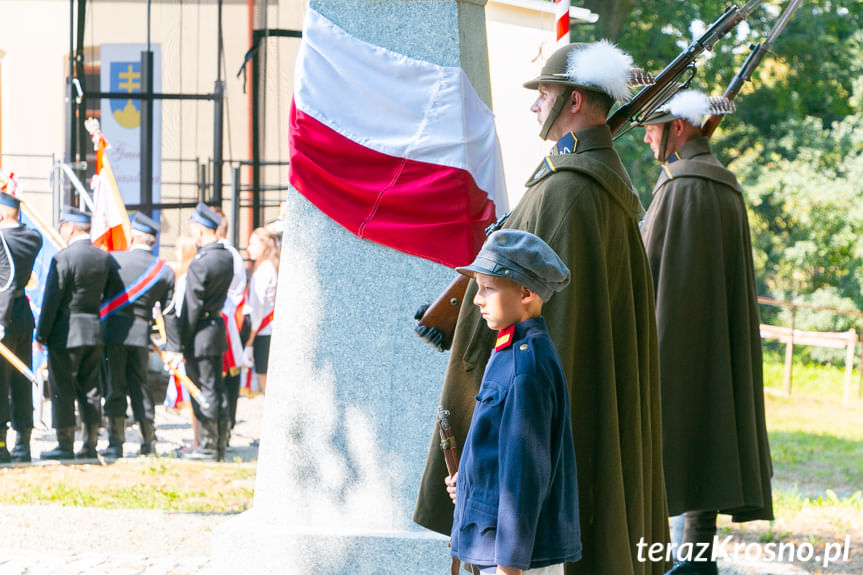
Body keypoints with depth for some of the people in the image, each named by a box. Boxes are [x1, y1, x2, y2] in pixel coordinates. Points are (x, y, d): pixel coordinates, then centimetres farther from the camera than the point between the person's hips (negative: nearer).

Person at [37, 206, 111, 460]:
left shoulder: (63, 258, -15)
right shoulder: (104, 258, 5)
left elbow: (52, 299, -13)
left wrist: (42, 334, -7)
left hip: (66, 333, -6)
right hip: (95, 332, 6)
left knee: (62, 391, 0)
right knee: (90, 390, 11)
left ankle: (65, 445, 0)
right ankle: (90, 445, 12)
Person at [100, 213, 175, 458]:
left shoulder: (115, 259, -6)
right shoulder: (166, 271, 3)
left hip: (114, 330, -3)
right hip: (142, 333, 3)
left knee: (115, 386, 1)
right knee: (140, 385, 13)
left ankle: (116, 444, 1)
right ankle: (149, 443, 13)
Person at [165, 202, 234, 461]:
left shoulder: (200, 265, -19)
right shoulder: (227, 257, 6)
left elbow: (191, 308, -17)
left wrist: (177, 345, -12)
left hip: (201, 333, -9)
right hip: (218, 325, 9)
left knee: (204, 390, -2)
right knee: (217, 389, 13)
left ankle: (209, 447, 2)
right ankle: (220, 445, 17)